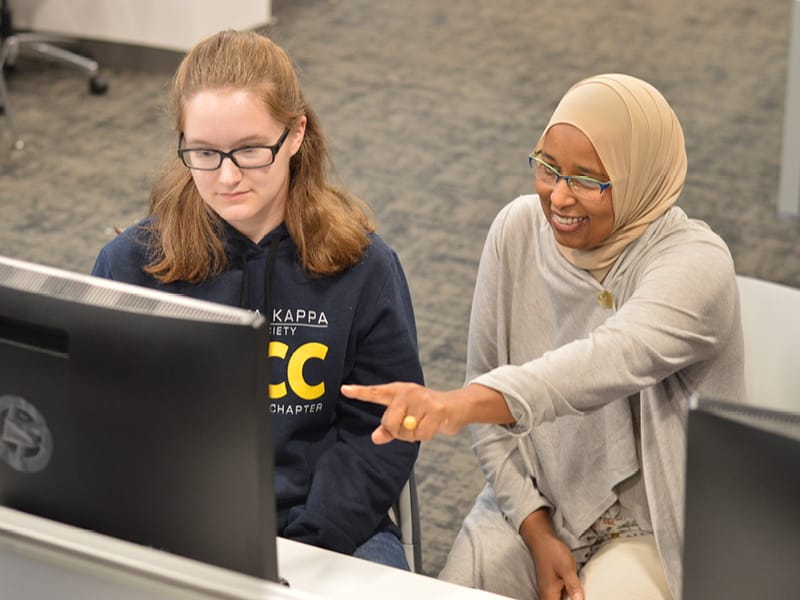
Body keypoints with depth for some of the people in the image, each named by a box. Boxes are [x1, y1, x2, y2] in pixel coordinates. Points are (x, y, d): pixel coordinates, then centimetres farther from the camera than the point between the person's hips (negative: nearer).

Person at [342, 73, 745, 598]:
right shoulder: (518, 229, -4)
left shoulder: (696, 261, -19)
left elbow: (614, 358, -38)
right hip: (531, 500, 4)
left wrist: (459, 404, -53)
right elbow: (489, 383, 1)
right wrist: (536, 533, -8)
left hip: (653, 528, -3)